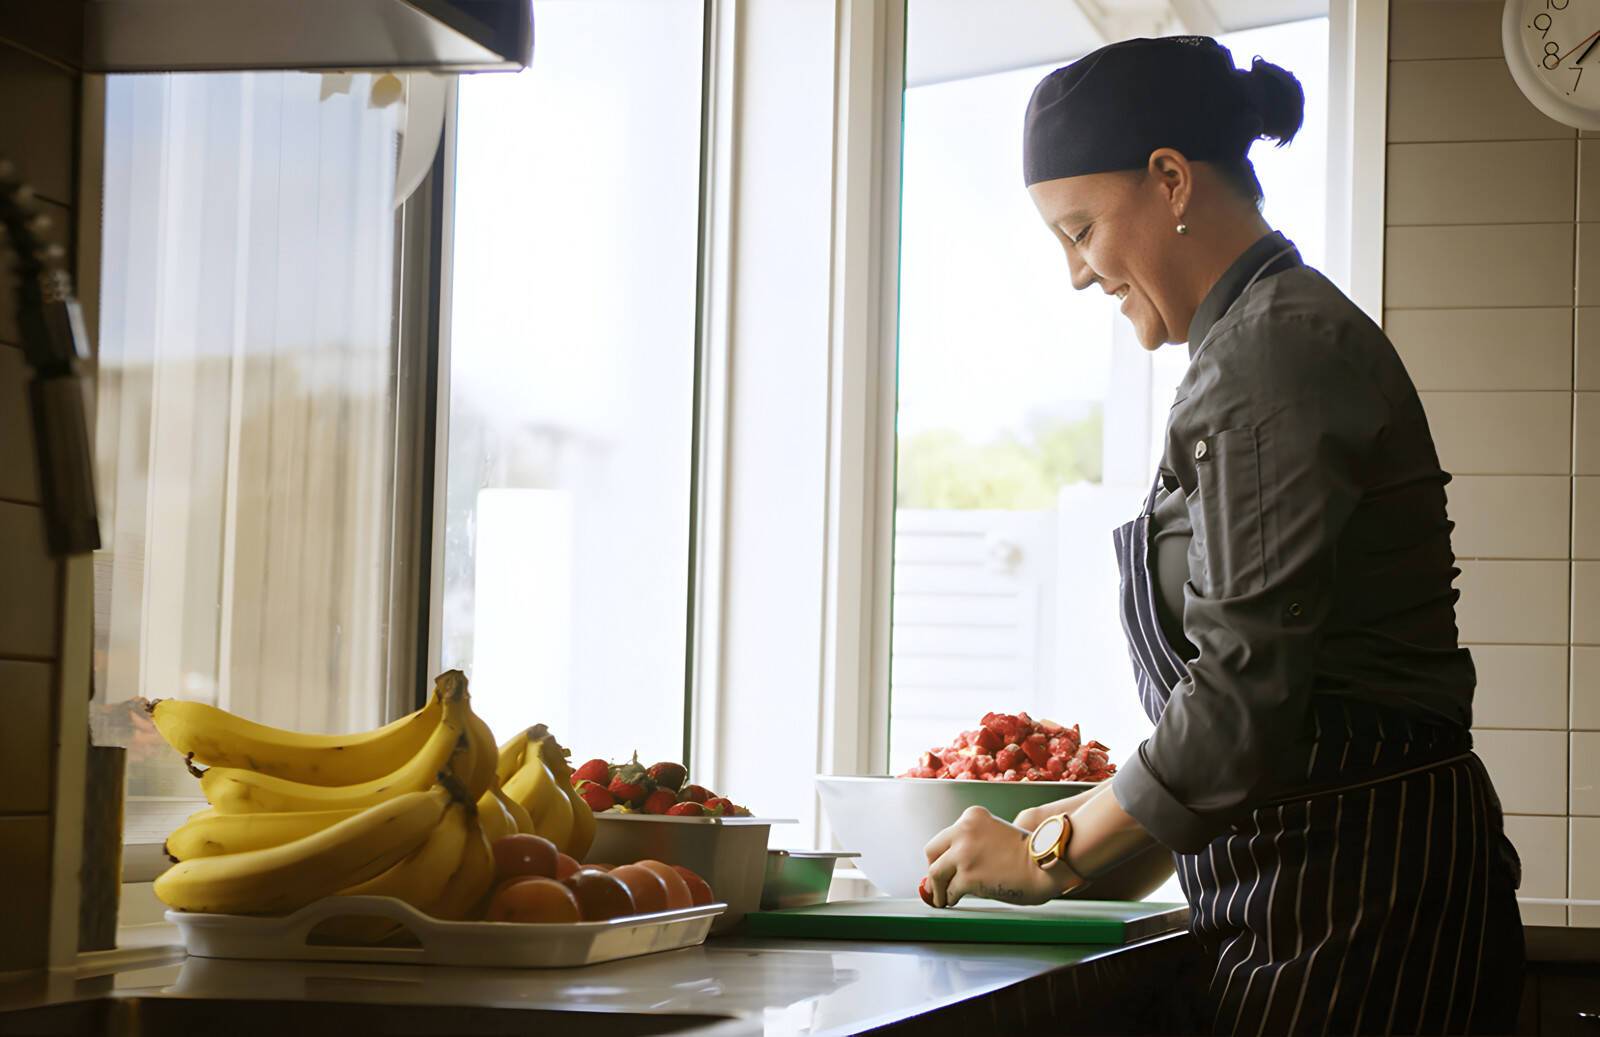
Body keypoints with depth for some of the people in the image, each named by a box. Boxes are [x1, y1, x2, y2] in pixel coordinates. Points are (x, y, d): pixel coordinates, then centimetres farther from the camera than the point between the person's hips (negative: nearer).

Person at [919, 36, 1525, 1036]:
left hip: (1353, 898, -10)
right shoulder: (1284, 331, 19)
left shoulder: (1273, 351, -13)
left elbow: (1247, 684, -19)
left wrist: (1055, 854, -9)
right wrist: (1103, 823, 16)